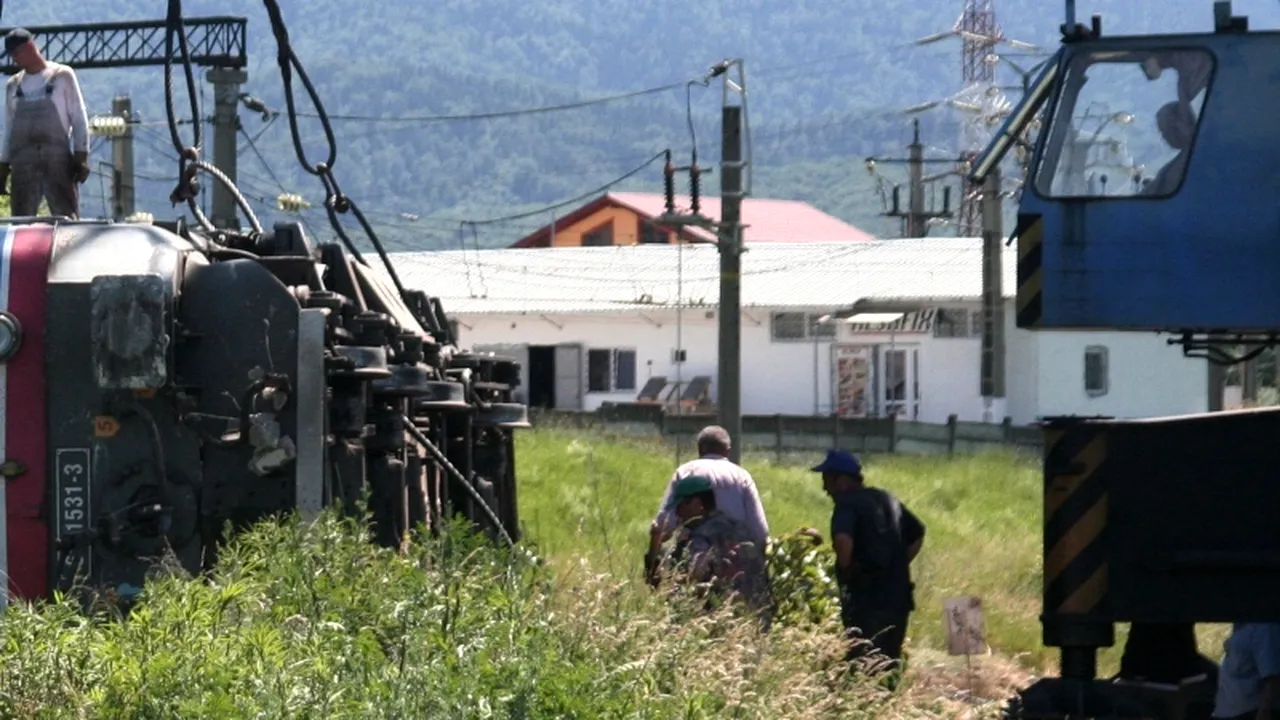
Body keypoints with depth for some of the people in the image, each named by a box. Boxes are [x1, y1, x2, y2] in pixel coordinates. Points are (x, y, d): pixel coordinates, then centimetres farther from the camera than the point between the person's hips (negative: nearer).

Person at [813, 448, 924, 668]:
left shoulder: (848, 504, -9)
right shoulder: (888, 500, 16)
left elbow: (843, 540, -28)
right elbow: (917, 534, 24)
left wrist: (845, 569, -11)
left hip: (866, 602, -8)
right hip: (898, 598, 8)